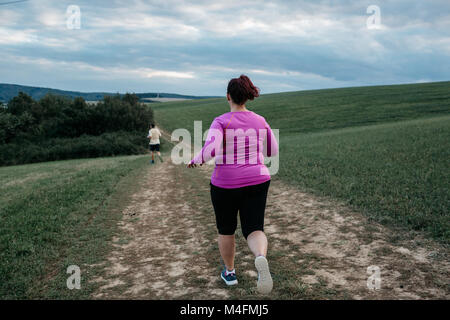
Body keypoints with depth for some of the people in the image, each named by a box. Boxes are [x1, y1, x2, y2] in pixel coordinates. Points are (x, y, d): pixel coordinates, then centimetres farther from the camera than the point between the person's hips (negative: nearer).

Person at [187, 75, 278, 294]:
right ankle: (261, 258, -31)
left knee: (226, 229, 20)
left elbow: (209, 150, -25)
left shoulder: (221, 122, -12)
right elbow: (273, 150, 12)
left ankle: (229, 272, 33)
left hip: (225, 185, -2)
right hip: (256, 182, 2)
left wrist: (196, 160, -5)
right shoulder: (260, 122, 2)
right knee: (254, 231, 1)